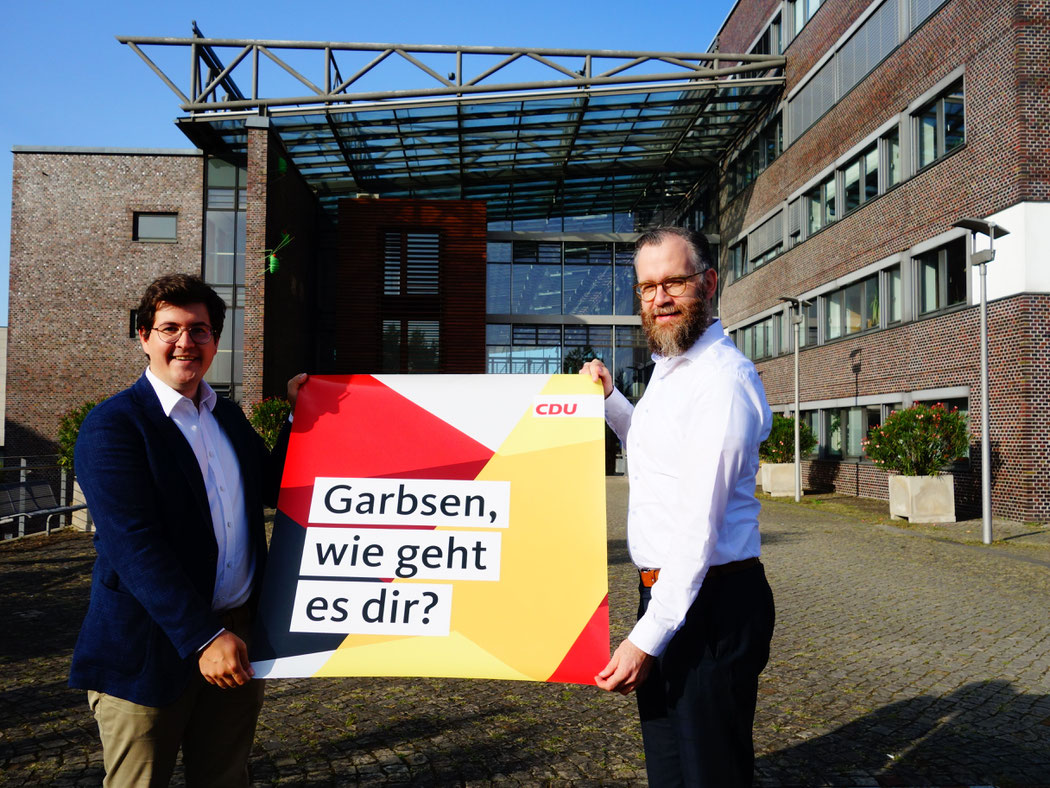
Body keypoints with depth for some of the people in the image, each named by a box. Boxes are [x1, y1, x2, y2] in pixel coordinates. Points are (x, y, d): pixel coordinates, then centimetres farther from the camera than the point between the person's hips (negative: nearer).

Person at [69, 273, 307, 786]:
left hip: (235, 636, 6)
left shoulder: (229, 416, 10)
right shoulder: (111, 425, -12)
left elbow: (274, 489, 19)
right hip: (151, 651, -6)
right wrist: (204, 638, -24)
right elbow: (133, 546, -20)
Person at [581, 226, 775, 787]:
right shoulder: (670, 369, 12)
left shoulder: (721, 378, -20)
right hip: (667, 593, 10)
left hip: (710, 604, -10)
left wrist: (647, 638, -25)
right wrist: (608, 399, 14)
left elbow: (701, 524, -25)